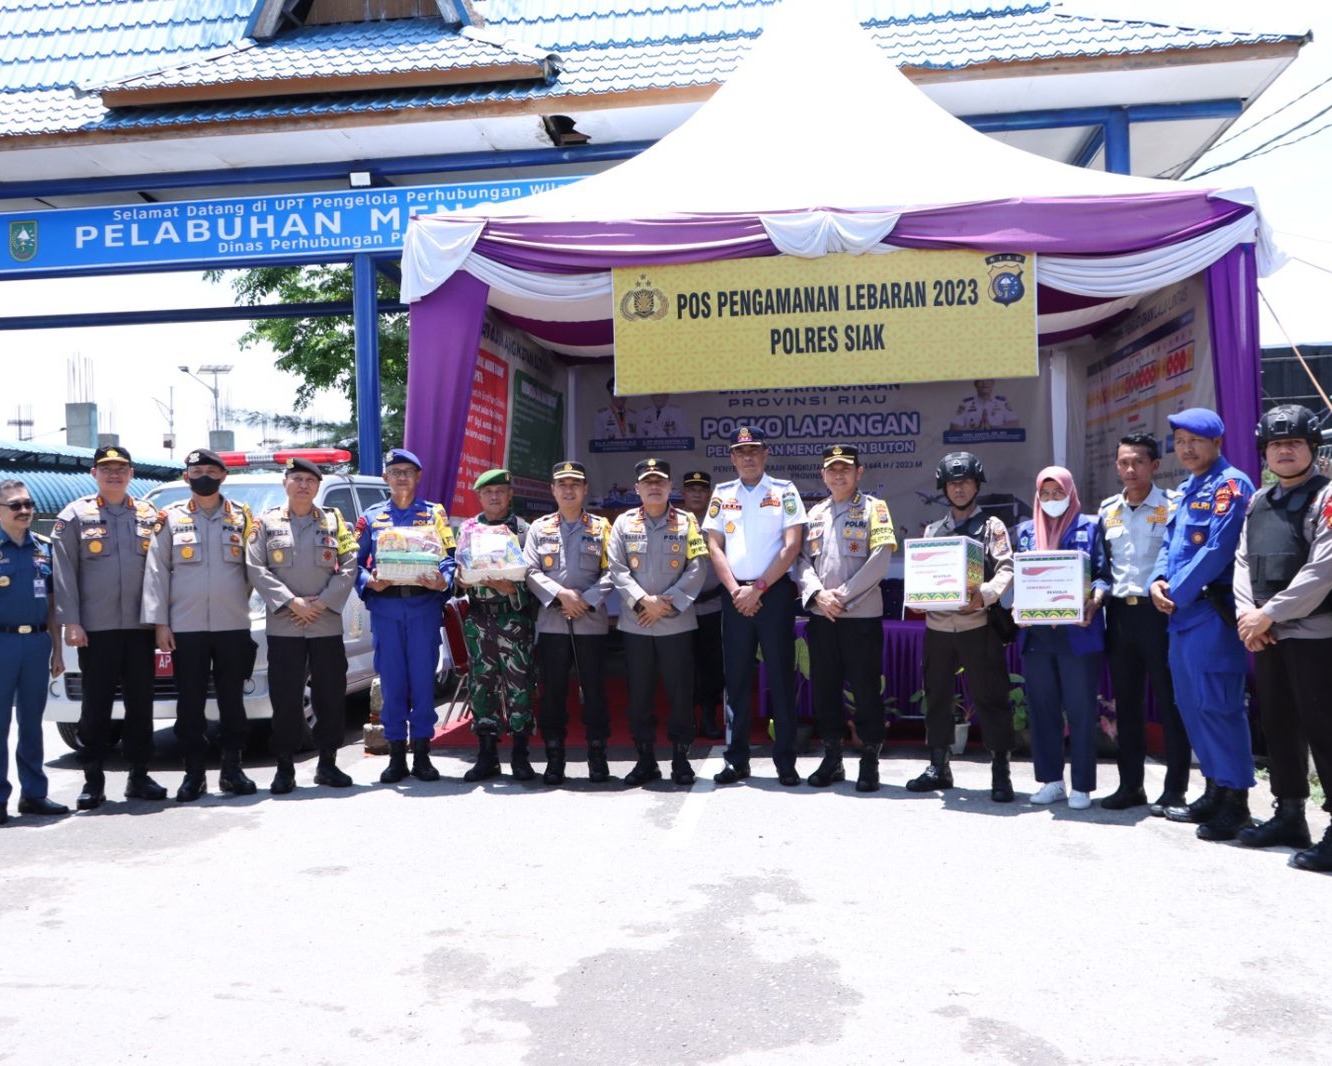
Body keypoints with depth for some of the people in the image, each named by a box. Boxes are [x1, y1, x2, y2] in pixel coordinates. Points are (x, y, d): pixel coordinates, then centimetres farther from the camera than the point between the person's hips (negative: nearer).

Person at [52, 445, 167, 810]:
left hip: (140, 626, 2)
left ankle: (139, 775, 18)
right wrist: (70, 622, -8)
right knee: (95, 706, 3)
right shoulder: (75, 516, 3)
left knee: (141, 704, 7)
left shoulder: (150, 515, 10)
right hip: (95, 628, -2)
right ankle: (93, 780, 12)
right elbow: (64, 573, -1)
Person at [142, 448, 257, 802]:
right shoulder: (170, 518, 7)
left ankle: (232, 769, 17)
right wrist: (159, 621, -3)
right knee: (190, 703, 3)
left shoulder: (242, 517, 9)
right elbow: (156, 572, 3)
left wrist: (241, 601, 2)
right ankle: (194, 773, 13)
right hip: (185, 626, 0)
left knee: (232, 700, 6)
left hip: (234, 625, 1)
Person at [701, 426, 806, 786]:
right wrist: (736, 590, -6)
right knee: (736, 677, 6)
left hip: (775, 591, -3)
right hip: (735, 594, 3)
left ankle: (785, 760, 6)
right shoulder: (722, 494, 11)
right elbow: (714, 547, 6)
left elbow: (792, 546, -5)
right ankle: (736, 759, 13)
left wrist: (758, 588, -11)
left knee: (781, 675, -1)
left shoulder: (783, 491, 2)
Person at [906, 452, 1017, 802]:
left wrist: (985, 594, -25)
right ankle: (938, 766, 21)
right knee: (936, 695, 9)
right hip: (937, 624, 4)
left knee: (989, 697, -3)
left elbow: (1006, 569, -7)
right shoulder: (932, 530, 17)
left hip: (977, 624, -4)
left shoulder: (991, 526, 5)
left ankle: (1000, 770, 5)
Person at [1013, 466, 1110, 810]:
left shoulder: (1090, 526, 5)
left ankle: (1081, 786, 8)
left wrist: (1095, 600, -20)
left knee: (1080, 709, 0)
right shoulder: (1026, 531, 14)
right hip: (1036, 632, 4)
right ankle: (1050, 780, 18)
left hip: (1078, 632, -4)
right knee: (1042, 708, 8)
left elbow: (1103, 574, -1)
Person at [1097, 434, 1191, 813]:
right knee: (1125, 700, 11)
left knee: (1169, 699, 0)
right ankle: (1130, 784, 20)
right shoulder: (1108, 509, 11)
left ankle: (1175, 789, 9)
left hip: (1159, 610, -5)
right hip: (1120, 611, 5)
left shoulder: (1173, 504, -4)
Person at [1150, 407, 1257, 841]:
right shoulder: (1187, 488, 18)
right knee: (1190, 704, 13)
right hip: (1183, 612, 9)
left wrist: (1177, 593, -13)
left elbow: (1218, 549, -18)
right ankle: (1214, 790, 24)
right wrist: (1158, 581, 1)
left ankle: (1236, 800, 2)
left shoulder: (1230, 484, -10)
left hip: (1213, 610, -9)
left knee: (1216, 704, -7)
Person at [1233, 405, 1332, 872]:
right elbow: (1243, 562, 11)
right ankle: (1289, 816, 26)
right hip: (1265, 635, 7)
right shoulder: (1258, 502, 15)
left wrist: (1269, 614, -16)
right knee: (1277, 725, 14)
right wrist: (1248, 615, -5)